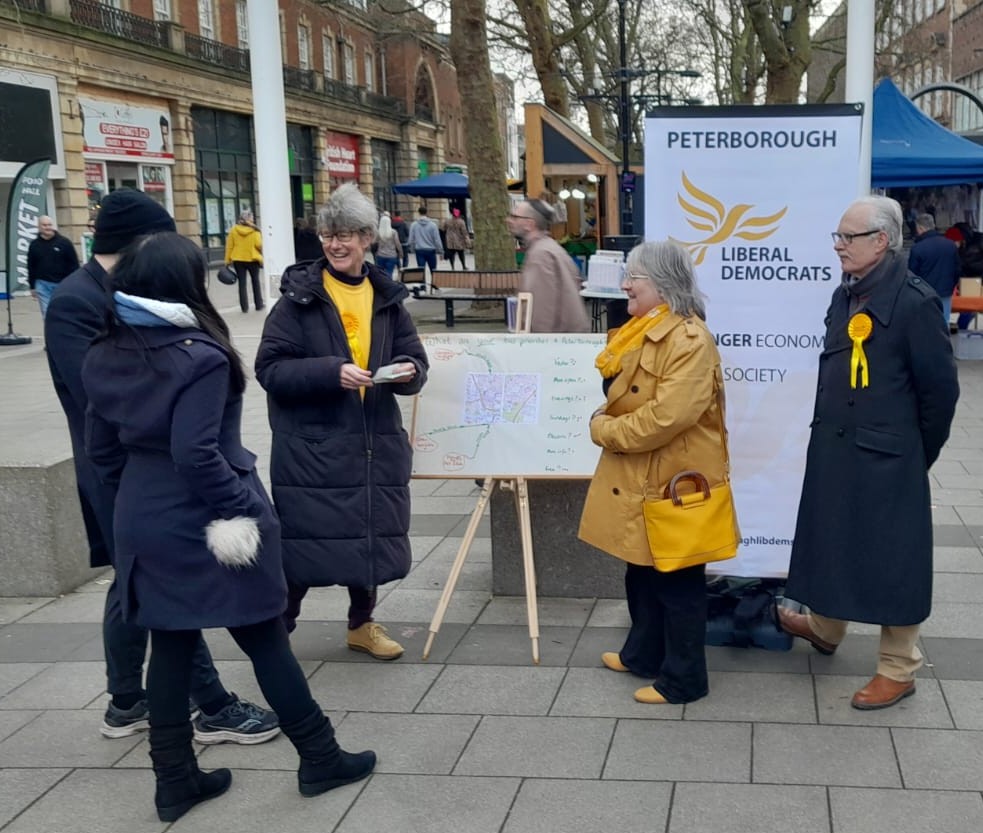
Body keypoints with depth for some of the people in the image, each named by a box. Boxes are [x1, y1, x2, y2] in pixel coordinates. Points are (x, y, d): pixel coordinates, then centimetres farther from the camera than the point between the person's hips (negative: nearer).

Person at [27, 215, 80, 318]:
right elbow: (31, 267, 10)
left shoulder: (64, 242, -3)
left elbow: (74, 264, -2)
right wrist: (32, 286, 8)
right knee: (47, 314, 0)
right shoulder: (34, 245, 5)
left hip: (62, 284, -1)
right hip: (43, 285, 2)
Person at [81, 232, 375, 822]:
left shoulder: (104, 357, 5)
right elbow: (196, 452, -25)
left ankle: (175, 780, 21)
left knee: (171, 645, 13)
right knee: (264, 639, 6)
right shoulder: (198, 357, -19)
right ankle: (320, 758, 19)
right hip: (203, 522, -6)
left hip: (143, 522, 7)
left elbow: (102, 448, 10)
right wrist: (238, 507, -16)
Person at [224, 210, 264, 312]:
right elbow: (259, 245, -14)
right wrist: (263, 254, 6)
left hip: (238, 260, 1)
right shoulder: (254, 230, -8)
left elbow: (229, 246, 0)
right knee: (255, 281, 15)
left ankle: (244, 307, 4)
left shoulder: (233, 230, -1)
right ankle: (259, 304, 19)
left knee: (242, 283, 6)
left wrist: (228, 260, 5)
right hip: (252, 259, -1)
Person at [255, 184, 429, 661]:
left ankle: (362, 624, 34)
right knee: (303, 540, 0)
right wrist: (331, 371, -24)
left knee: (370, 536, 13)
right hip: (310, 445, -4)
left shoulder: (387, 299, 7)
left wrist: (409, 372, -13)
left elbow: (415, 359, 11)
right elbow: (269, 367, -11)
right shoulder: (300, 296, -6)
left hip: (374, 443, 4)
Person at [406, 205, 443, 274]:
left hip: (419, 251, 1)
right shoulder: (432, 225, -8)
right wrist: (440, 251, 3)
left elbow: (411, 240, 0)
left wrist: (413, 249, 16)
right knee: (433, 270, 12)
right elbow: (437, 239, -6)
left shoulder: (414, 225, -3)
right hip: (431, 250, -1)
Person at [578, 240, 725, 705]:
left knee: (677, 582, 3)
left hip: (675, 480, -10)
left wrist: (605, 430, -17)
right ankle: (642, 654, 38)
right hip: (639, 477, 10)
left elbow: (666, 416, -28)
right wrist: (608, 423, 3)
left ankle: (684, 678, 17)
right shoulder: (644, 331, 10)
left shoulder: (690, 341, -22)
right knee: (642, 573, 22)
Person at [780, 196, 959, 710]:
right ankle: (825, 628, 45)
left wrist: (919, 454, -2)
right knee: (833, 543, 22)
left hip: (887, 459, -7)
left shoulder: (914, 301, -16)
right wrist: (830, 433, 14)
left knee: (891, 561, 6)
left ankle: (898, 670, 21)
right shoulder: (845, 296, 6)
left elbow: (940, 389, -11)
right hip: (833, 450, 7)